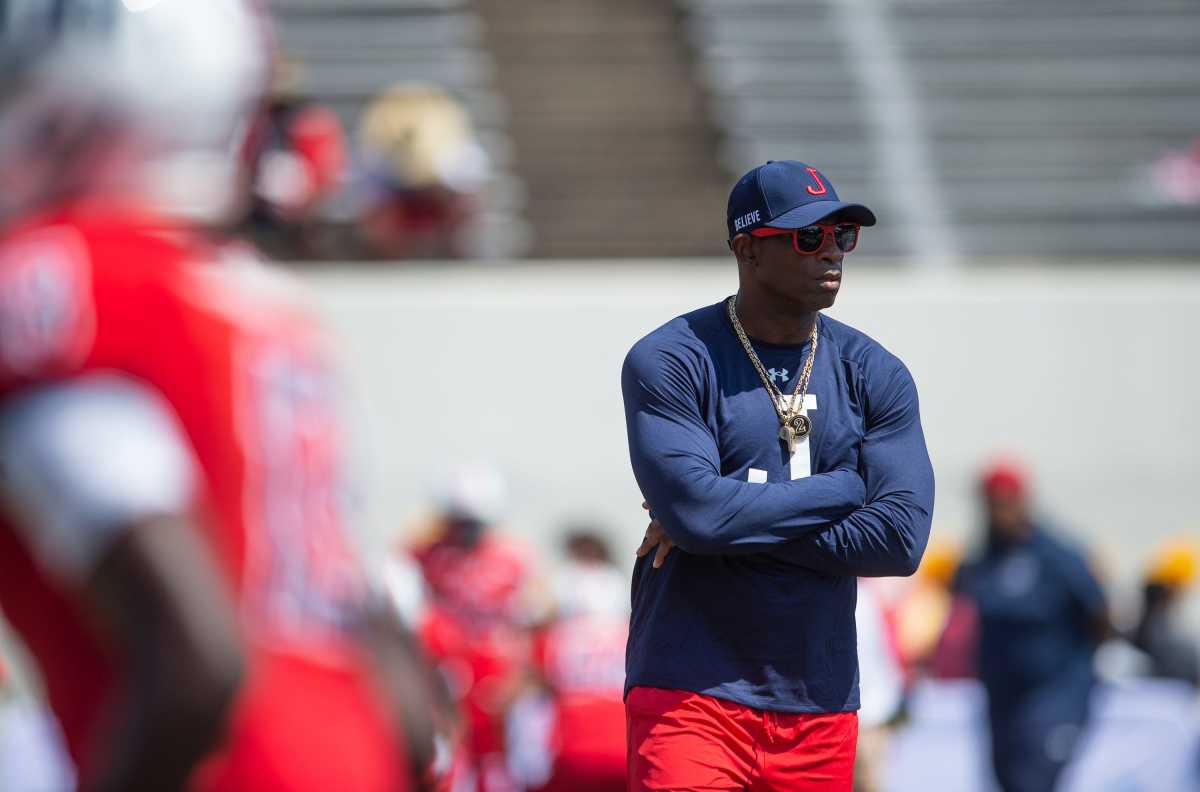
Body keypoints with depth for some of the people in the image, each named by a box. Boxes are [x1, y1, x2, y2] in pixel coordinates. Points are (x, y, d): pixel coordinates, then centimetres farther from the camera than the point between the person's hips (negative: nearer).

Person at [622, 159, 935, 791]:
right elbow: (693, 510, -19)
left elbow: (901, 539, -5)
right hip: (691, 696, -4)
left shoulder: (875, 376, 7)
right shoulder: (669, 363, -4)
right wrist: (843, 488, -8)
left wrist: (737, 523, -10)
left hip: (821, 709, 4)